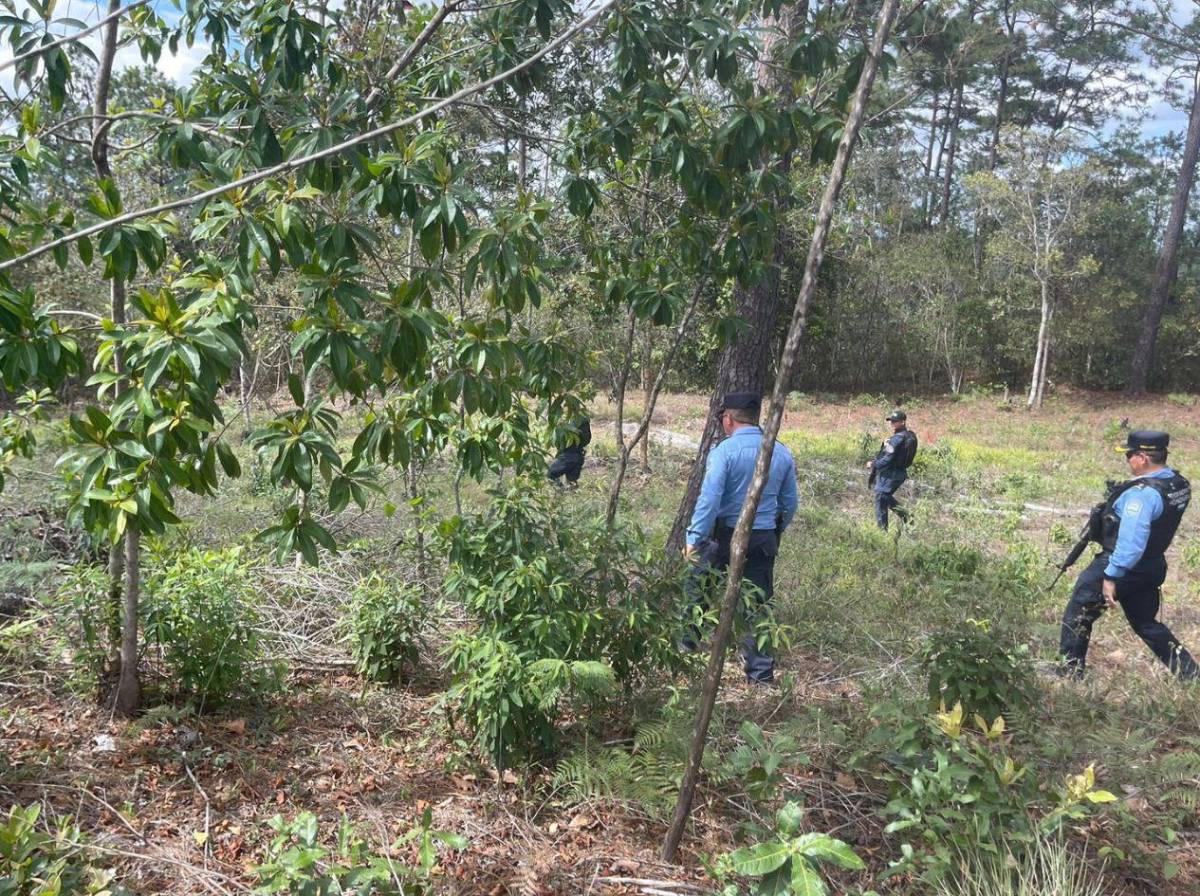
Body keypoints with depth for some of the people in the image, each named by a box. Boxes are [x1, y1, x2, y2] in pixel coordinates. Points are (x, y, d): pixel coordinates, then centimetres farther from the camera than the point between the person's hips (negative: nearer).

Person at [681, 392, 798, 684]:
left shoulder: (724, 451, -12)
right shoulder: (782, 453, 5)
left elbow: (709, 499, -20)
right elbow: (790, 503, 12)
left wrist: (693, 539, -17)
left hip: (724, 536, -4)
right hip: (763, 541, 4)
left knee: (696, 591, 17)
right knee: (756, 605, 10)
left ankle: (686, 644, 29)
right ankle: (761, 673, 13)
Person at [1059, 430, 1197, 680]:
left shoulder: (1142, 493, -27)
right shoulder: (1180, 484, 1)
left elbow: (1130, 541, -32)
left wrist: (1111, 576, -28)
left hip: (1125, 565, -8)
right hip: (1154, 567, 8)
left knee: (1077, 616, 7)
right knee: (1146, 623, 23)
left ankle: (1069, 672, 14)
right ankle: (1191, 675, 23)